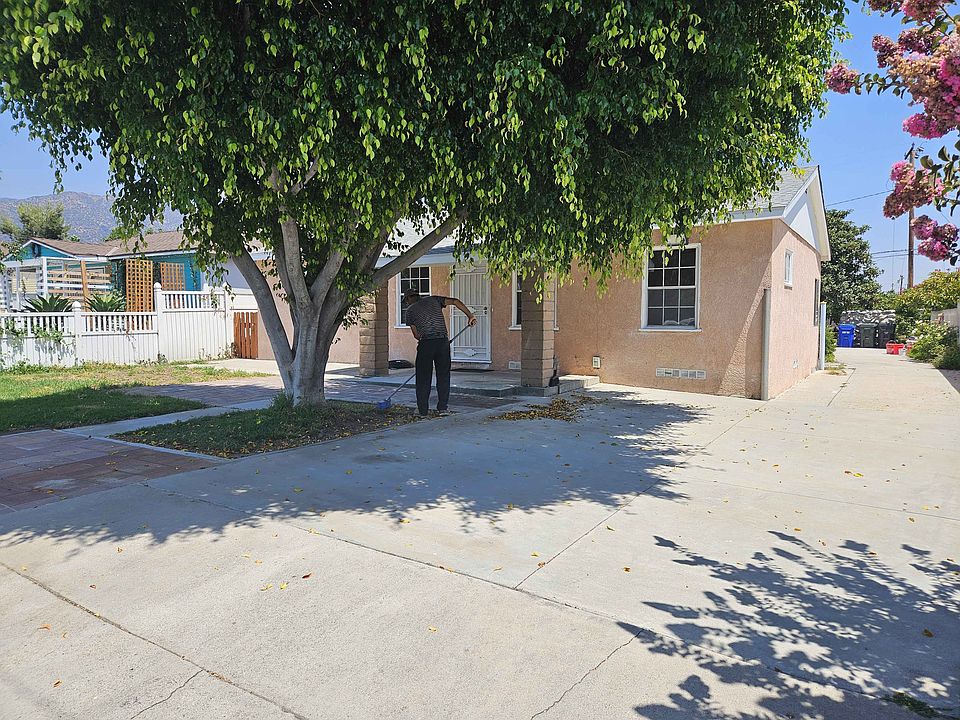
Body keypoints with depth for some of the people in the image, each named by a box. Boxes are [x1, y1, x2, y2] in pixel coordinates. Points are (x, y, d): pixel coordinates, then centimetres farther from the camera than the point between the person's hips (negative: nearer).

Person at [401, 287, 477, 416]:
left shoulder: (410, 310, 11)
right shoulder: (433, 299, 17)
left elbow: (416, 334, 8)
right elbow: (455, 301, 5)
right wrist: (470, 315, 3)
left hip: (425, 343, -2)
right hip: (443, 342, 3)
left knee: (423, 377, 7)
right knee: (443, 375, 12)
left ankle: (423, 410, 10)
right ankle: (442, 407, 11)